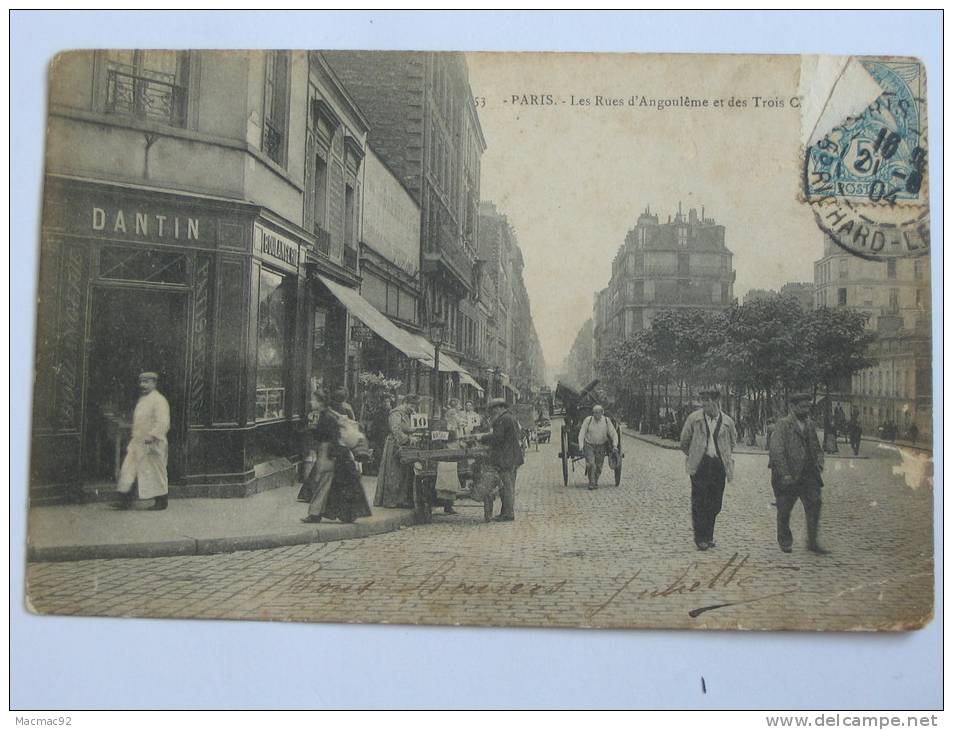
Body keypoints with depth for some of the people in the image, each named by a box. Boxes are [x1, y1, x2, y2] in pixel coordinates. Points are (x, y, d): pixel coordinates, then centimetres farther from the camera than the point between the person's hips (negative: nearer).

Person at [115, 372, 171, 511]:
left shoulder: (159, 400, -12)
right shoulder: (142, 400, 16)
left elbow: (163, 422, -20)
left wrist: (151, 436, -27)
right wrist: (134, 438, 20)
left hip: (152, 444, -9)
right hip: (137, 442, 9)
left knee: (157, 472, 1)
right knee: (128, 469, 3)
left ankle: (162, 502, 12)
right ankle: (126, 500, 7)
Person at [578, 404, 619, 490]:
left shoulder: (606, 421, -10)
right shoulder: (587, 420, -14)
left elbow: (614, 434, -5)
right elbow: (581, 433, -12)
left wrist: (615, 446, -18)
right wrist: (581, 446, -23)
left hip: (601, 447, 2)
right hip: (589, 446, -2)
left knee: (598, 466, 6)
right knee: (591, 464, -17)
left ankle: (595, 482, 28)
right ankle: (591, 483, -4)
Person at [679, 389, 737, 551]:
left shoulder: (727, 421, 2)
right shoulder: (694, 418, -3)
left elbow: (733, 441, 21)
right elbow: (685, 441, 9)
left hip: (719, 465, 2)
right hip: (699, 465, -2)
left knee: (715, 504, 5)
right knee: (699, 503, -4)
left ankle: (708, 535, 20)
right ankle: (700, 538, 4)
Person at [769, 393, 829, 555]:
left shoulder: (810, 424, 12)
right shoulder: (783, 424, -9)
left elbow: (816, 447, 22)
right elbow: (777, 450, -15)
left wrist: (819, 460, 2)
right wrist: (784, 474, -19)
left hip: (808, 474, 5)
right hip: (788, 476, -5)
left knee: (814, 505, -4)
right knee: (784, 510, 6)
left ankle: (812, 542, 6)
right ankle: (785, 541, 25)